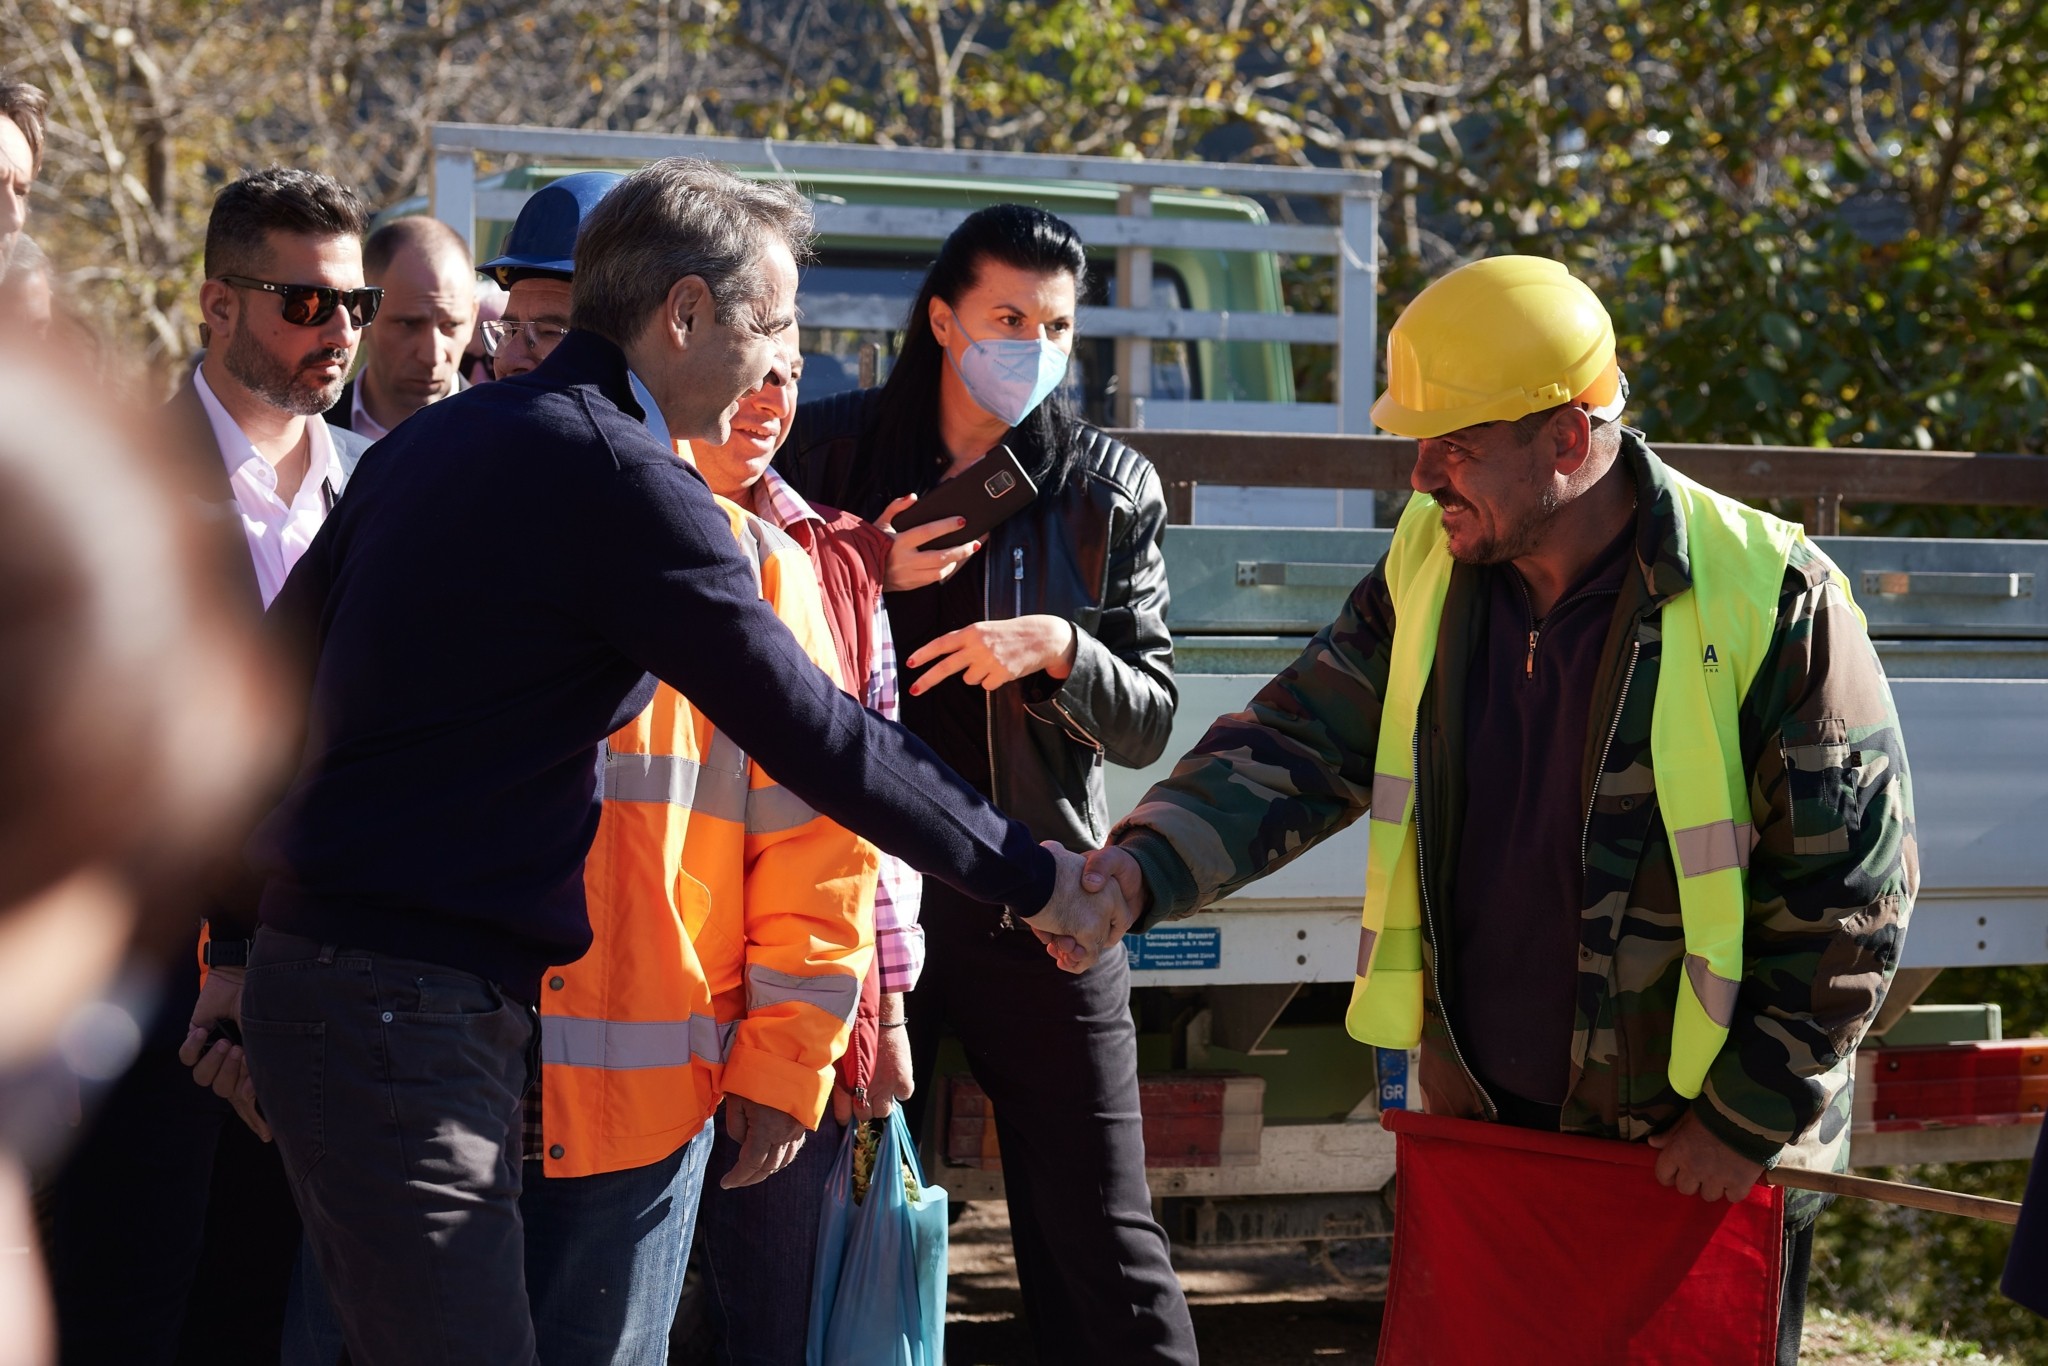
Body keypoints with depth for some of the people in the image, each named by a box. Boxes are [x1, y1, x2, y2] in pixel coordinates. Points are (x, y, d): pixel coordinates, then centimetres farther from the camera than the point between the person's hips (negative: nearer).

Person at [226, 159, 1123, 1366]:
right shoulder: (624, 481, -13)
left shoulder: (435, 441, 15)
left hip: (314, 978, 10)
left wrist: (240, 944, 24)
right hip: (409, 1015, -10)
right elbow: (814, 734, -12)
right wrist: (1032, 875, -2)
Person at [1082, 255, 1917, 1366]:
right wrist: (1139, 871, -18)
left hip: (1699, 1155, -5)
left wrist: (1747, 1121, -11)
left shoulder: (1772, 604, -18)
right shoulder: (1429, 574, -1)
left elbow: (1849, 891, -14)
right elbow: (1296, 746, 0)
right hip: (1477, 1125, 5)